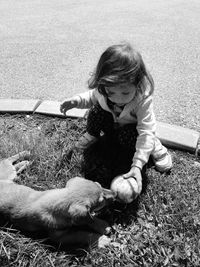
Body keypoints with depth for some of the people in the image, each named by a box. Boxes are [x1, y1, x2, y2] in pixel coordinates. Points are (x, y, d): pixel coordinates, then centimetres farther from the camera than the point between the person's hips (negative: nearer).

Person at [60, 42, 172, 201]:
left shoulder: (143, 98, -38)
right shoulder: (101, 90, -28)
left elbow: (145, 132, -40)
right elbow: (92, 97, -3)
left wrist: (137, 165, -48)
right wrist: (77, 101, -25)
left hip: (131, 128, -3)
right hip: (111, 124, 3)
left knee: (127, 138, -36)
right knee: (97, 110, -26)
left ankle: (155, 147, -7)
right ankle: (92, 136, 4)